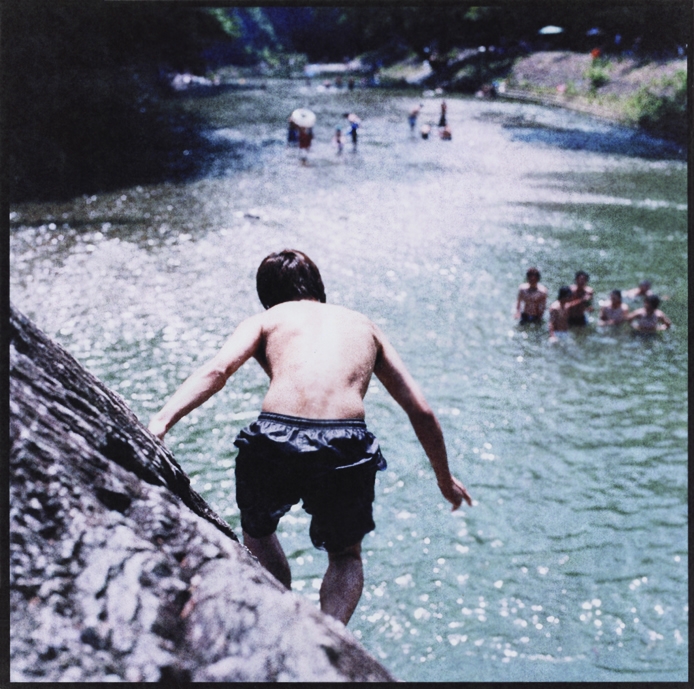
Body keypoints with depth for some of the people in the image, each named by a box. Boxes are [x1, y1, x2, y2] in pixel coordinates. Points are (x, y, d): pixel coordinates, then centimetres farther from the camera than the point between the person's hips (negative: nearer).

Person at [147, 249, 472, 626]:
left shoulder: (264, 320, 22)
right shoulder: (364, 325, 29)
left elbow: (217, 370, 0)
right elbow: (421, 411, 28)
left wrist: (160, 421, -10)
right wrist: (445, 478, 41)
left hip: (275, 441, 0)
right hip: (344, 448, 1)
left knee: (257, 529, 34)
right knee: (346, 556, 28)